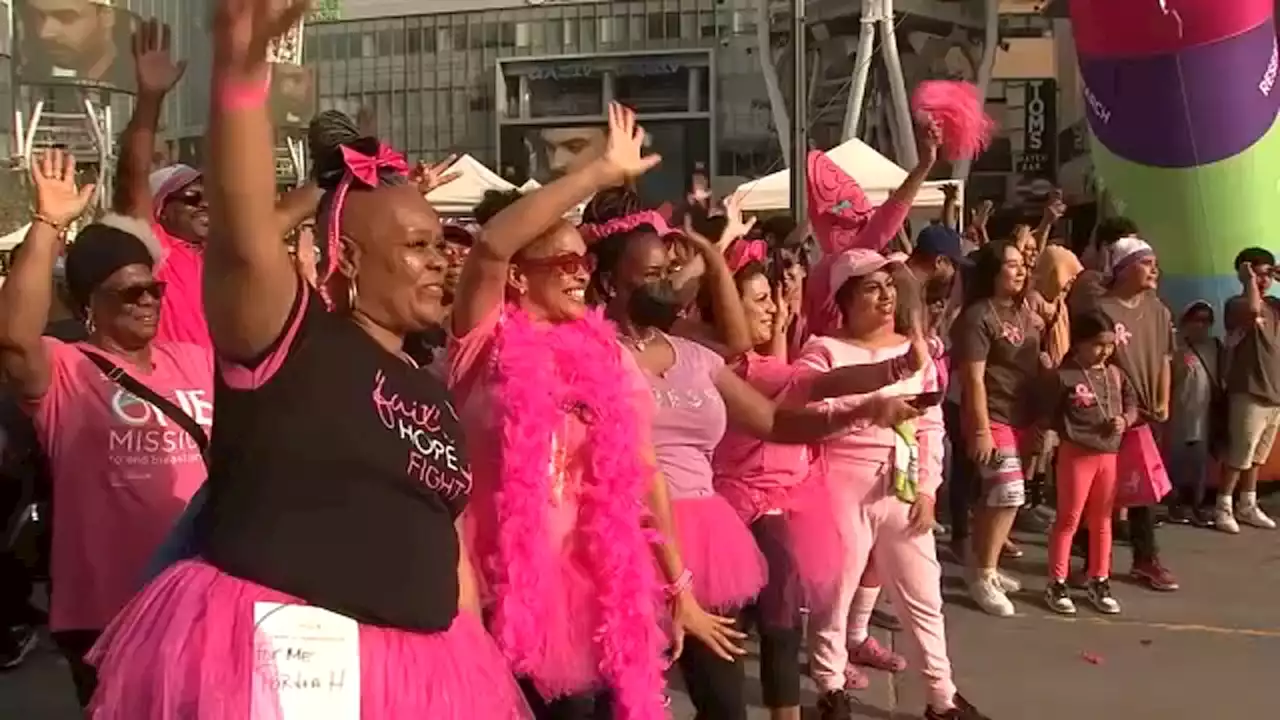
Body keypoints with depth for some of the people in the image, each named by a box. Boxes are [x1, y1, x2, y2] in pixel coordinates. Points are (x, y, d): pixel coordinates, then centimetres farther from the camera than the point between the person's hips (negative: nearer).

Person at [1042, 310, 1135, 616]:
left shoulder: (1115, 375, 5)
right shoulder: (1063, 376, -13)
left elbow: (1131, 404, 14)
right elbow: (1048, 415, -10)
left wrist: (1125, 420, -5)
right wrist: (1066, 433, -14)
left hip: (1109, 455, 6)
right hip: (1076, 454, -6)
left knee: (1102, 520, 14)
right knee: (1068, 519, 2)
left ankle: (1099, 582, 25)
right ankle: (1056, 584, 11)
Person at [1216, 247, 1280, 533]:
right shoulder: (1237, 304, -10)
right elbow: (1253, 309, -32)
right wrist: (1249, 280, -16)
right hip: (1249, 393, -7)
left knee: (1257, 456, 14)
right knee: (1238, 456, -4)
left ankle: (1247, 507, 22)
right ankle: (1223, 508, 5)